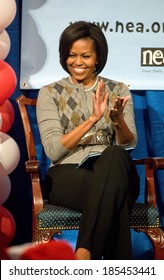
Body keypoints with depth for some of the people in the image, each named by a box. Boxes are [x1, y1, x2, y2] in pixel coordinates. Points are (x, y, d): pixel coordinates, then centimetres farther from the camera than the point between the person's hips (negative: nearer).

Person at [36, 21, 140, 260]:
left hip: (115, 169, 2)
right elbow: (53, 150, -5)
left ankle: (84, 254, -43)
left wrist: (118, 120, -19)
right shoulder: (50, 93, 8)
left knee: (115, 155, -38)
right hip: (67, 175, -2)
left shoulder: (118, 91, 15)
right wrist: (92, 118, -16)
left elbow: (129, 144, 5)